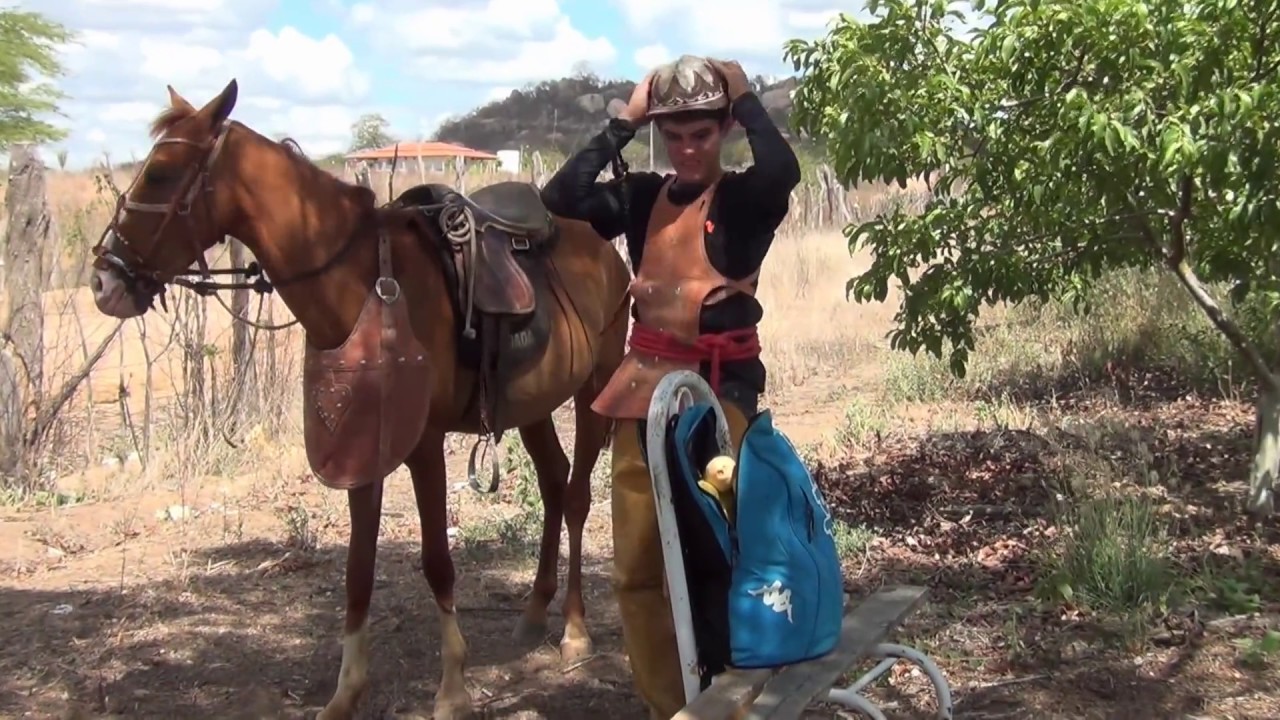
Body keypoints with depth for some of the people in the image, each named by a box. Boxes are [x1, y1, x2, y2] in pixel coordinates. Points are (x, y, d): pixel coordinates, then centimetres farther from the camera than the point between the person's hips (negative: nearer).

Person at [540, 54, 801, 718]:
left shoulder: (746, 199, -4)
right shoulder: (643, 198, 7)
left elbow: (783, 169, -27)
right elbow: (561, 198, -8)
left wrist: (745, 97, -12)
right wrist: (623, 123, -5)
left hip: (719, 390, -5)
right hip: (645, 387, 5)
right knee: (636, 568, 11)